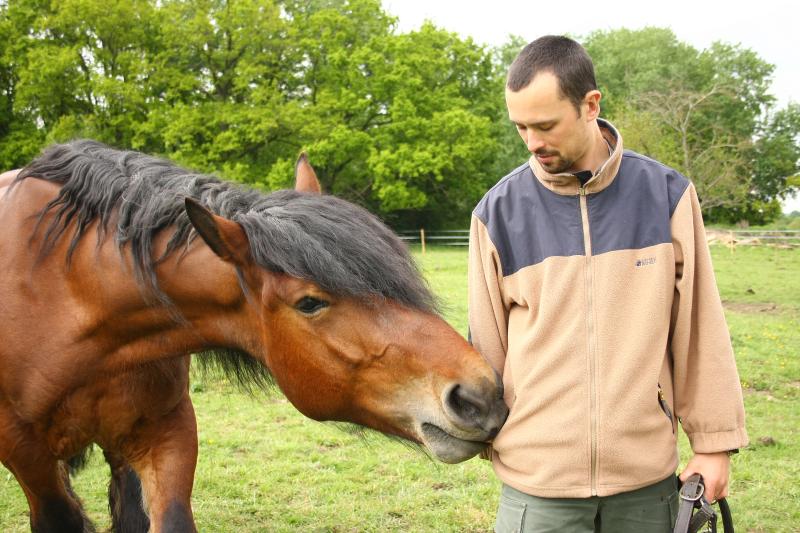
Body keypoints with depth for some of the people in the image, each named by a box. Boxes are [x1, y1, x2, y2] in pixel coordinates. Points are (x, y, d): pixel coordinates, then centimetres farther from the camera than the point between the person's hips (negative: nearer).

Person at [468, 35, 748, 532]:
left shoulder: (667, 195, -2)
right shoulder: (499, 211, -4)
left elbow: (699, 327, 2)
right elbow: (487, 346, 4)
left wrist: (714, 441, 3)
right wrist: (486, 434, 7)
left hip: (647, 475, 1)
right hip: (537, 477, -1)